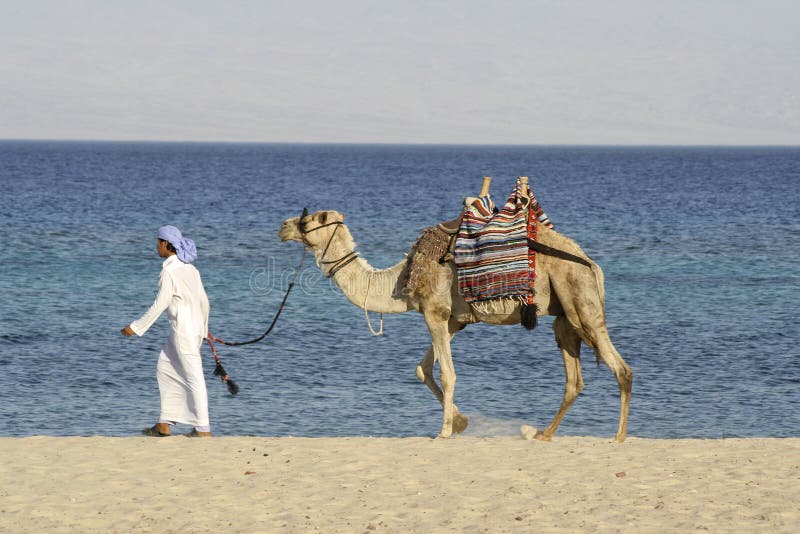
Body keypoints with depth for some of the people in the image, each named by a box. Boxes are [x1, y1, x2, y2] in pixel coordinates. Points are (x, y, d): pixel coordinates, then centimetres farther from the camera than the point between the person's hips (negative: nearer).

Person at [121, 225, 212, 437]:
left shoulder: (169, 271, -15)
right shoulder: (190, 268, 11)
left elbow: (159, 305, -16)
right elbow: (204, 302, 15)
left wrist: (136, 327, -10)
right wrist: (203, 329, 28)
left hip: (183, 330, -9)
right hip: (195, 327, 9)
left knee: (193, 377, -4)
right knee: (165, 368, 16)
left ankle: (203, 428, -1)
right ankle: (164, 424, 17)